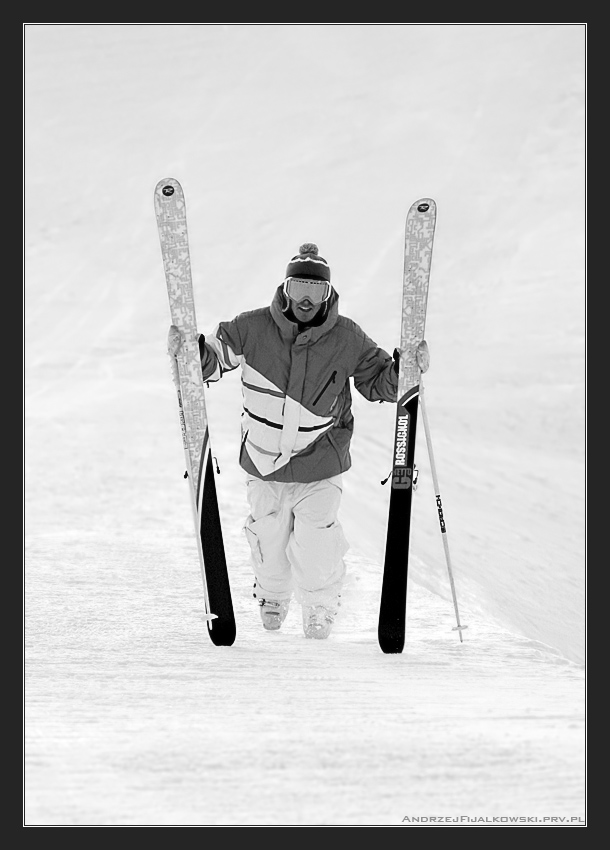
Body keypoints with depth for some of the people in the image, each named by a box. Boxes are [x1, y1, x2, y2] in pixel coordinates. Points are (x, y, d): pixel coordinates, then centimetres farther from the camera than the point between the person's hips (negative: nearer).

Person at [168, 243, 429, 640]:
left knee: (316, 547, -3)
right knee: (269, 540, 16)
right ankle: (273, 597, 48)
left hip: (319, 466, -1)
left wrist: (404, 368, -15)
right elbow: (213, 357, -1)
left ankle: (321, 608, 28)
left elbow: (379, 383, 3)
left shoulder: (347, 338, -8)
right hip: (263, 461, 1)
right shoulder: (253, 328, -10)